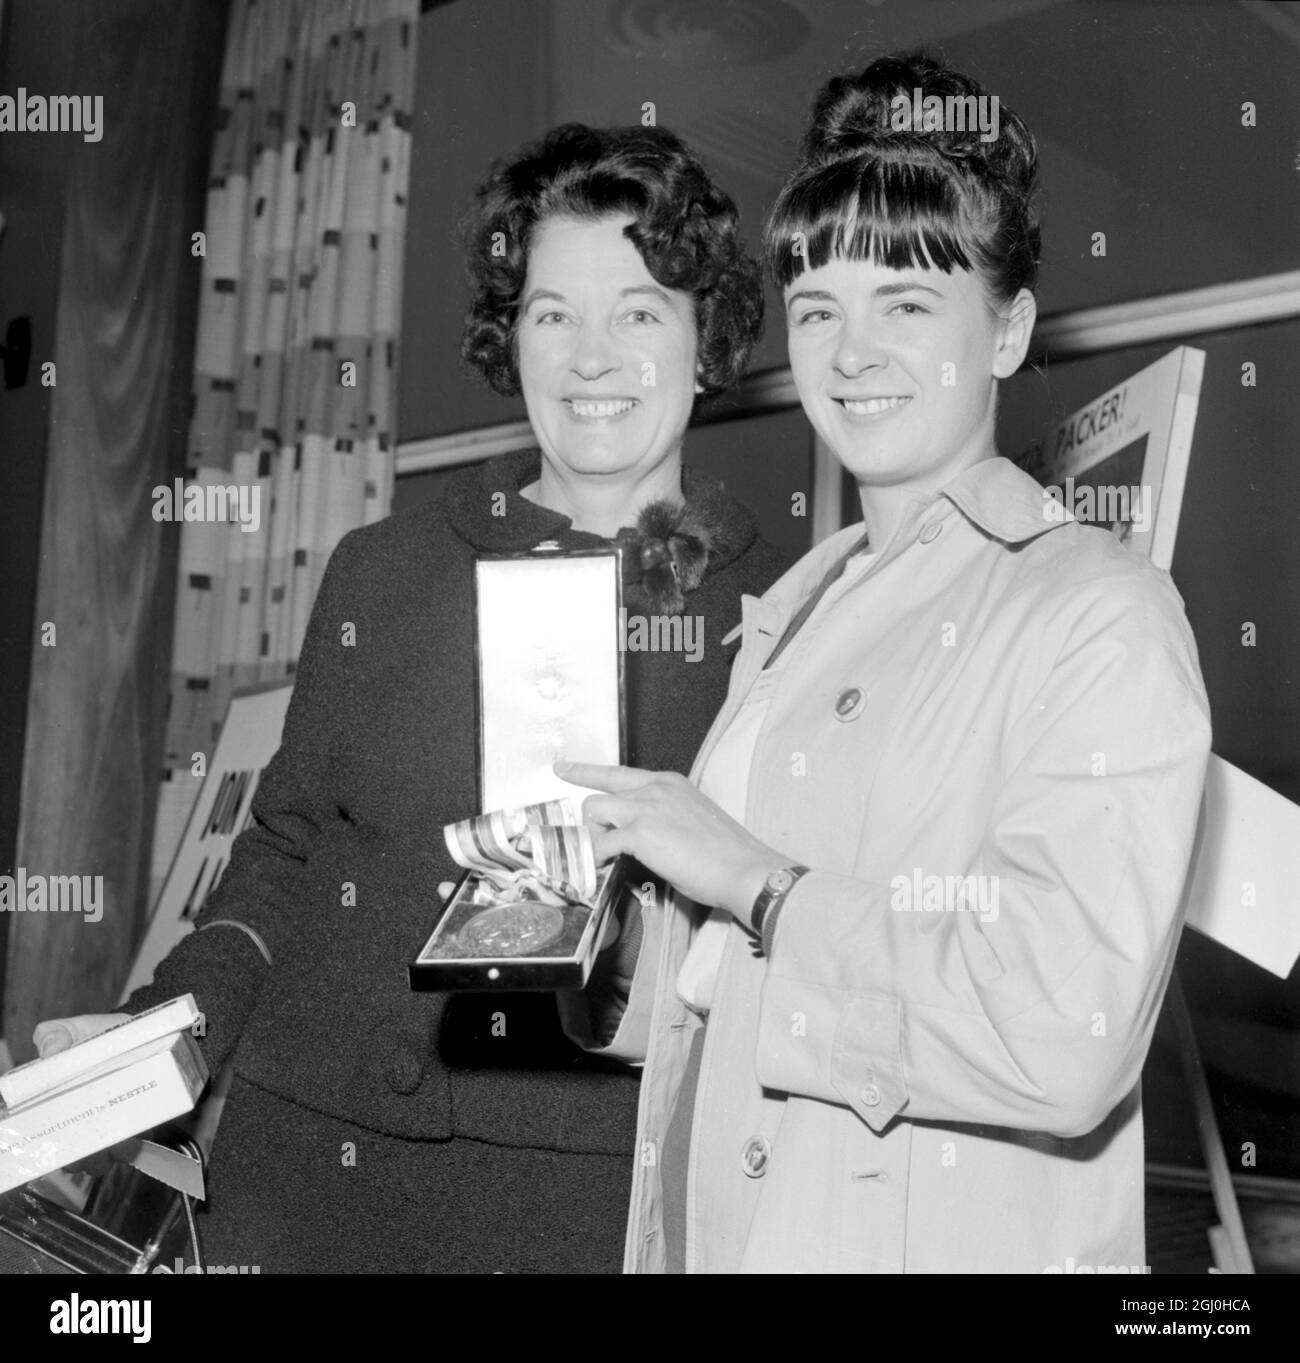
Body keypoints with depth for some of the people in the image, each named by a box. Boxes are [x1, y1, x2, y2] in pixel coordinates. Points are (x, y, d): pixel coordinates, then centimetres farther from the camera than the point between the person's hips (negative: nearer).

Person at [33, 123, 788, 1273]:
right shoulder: (381, 574, 4)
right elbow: (288, 846, 11)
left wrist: (659, 940, -17)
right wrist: (171, 1024, -2)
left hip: (598, 1187, -2)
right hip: (317, 1156, 2)